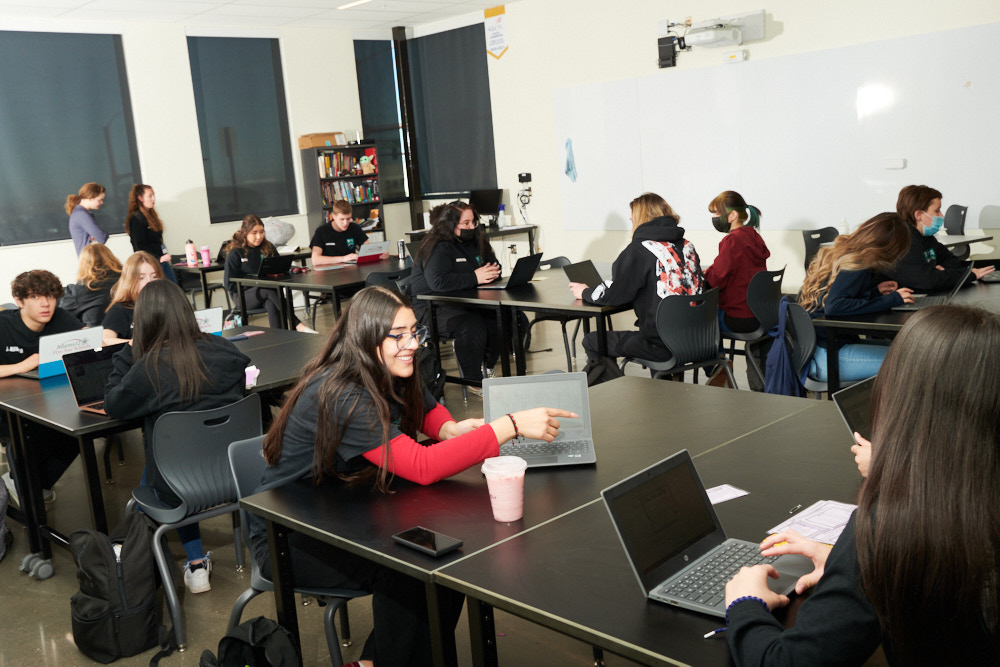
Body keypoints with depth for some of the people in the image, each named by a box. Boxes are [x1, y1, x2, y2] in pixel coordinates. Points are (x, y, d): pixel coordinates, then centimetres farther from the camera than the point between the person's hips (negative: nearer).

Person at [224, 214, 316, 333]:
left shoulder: (268, 248, 11)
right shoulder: (235, 254, -3)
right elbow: (230, 284, -5)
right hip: (243, 296, -3)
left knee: (271, 305, -34)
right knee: (270, 291, -34)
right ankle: (298, 325, -40)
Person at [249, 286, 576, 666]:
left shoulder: (389, 377, -5)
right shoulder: (341, 396, -30)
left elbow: (427, 410, 13)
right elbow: (421, 467, -37)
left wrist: (450, 429, -13)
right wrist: (512, 425, -39)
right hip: (287, 537, -8)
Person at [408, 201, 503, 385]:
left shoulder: (475, 241, 12)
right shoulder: (438, 248, -14)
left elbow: (494, 265, 22)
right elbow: (438, 282, -29)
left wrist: (492, 272, -5)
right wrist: (474, 278, -26)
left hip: (464, 301, 8)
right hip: (432, 306, -8)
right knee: (472, 326, -33)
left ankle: (487, 368, 4)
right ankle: (474, 381, -14)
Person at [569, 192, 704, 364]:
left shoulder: (640, 249, -10)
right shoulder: (687, 245, 9)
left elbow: (613, 294, -10)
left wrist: (585, 292, 11)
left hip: (662, 345, -7)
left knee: (591, 341, 7)